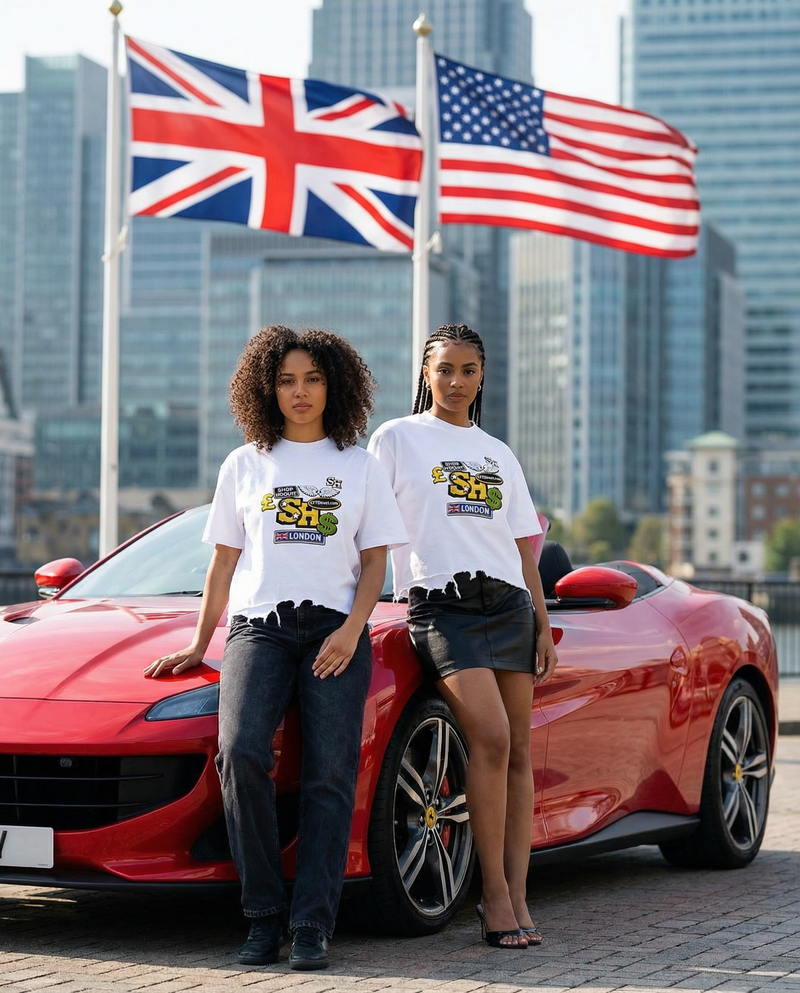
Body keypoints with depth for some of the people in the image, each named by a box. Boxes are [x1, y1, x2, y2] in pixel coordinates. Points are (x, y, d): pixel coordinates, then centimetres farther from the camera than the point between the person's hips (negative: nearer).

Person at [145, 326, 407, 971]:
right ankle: (265, 917, -15)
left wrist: (351, 629, -6)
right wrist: (200, 644, 15)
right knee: (242, 753, -23)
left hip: (335, 628, 0)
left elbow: (374, 563, 10)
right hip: (258, 625, 0)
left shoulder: (362, 467, 13)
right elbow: (224, 562, 19)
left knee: (331, 774, -14)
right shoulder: (245, 466, 16)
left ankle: (312, 927, -13)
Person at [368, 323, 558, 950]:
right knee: (491, 739, -21)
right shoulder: (396, 439, 8)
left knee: (518, 749, -4)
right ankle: (495, 894, -14)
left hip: (508, 604, 5)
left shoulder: (498, 454, 20)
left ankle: (517, 896, -4)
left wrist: (543, 628, 13)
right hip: (442, 605, -5)